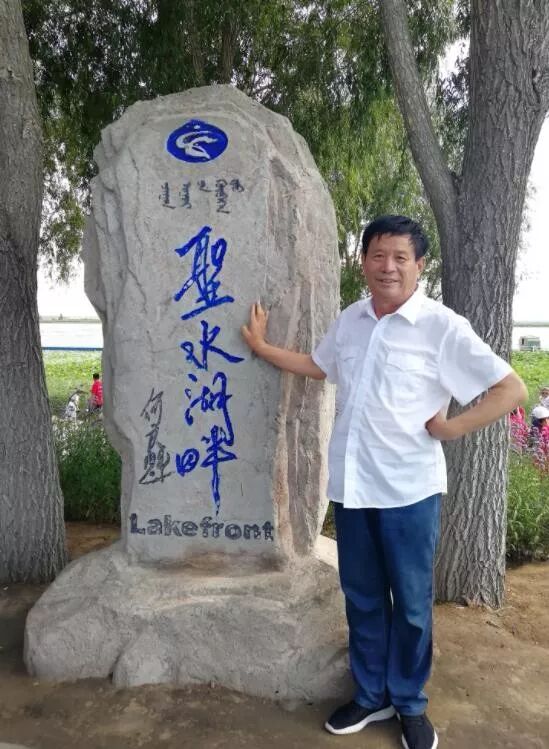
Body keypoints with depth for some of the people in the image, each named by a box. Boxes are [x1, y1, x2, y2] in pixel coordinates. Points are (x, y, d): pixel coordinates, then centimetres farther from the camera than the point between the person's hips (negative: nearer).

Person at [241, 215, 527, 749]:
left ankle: (410, 705, 35)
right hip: (351, 485, 5)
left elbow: (512, 390, -10)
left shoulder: (443, 327, -11)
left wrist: (452, 427, -13)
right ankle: (371, 696, 37)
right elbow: (318, 366, 24)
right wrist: (262, 347, 22)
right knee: (362, 597, 17)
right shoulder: (349, 321, 5)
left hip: (408, 489, -4)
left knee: (411, 604, 12)